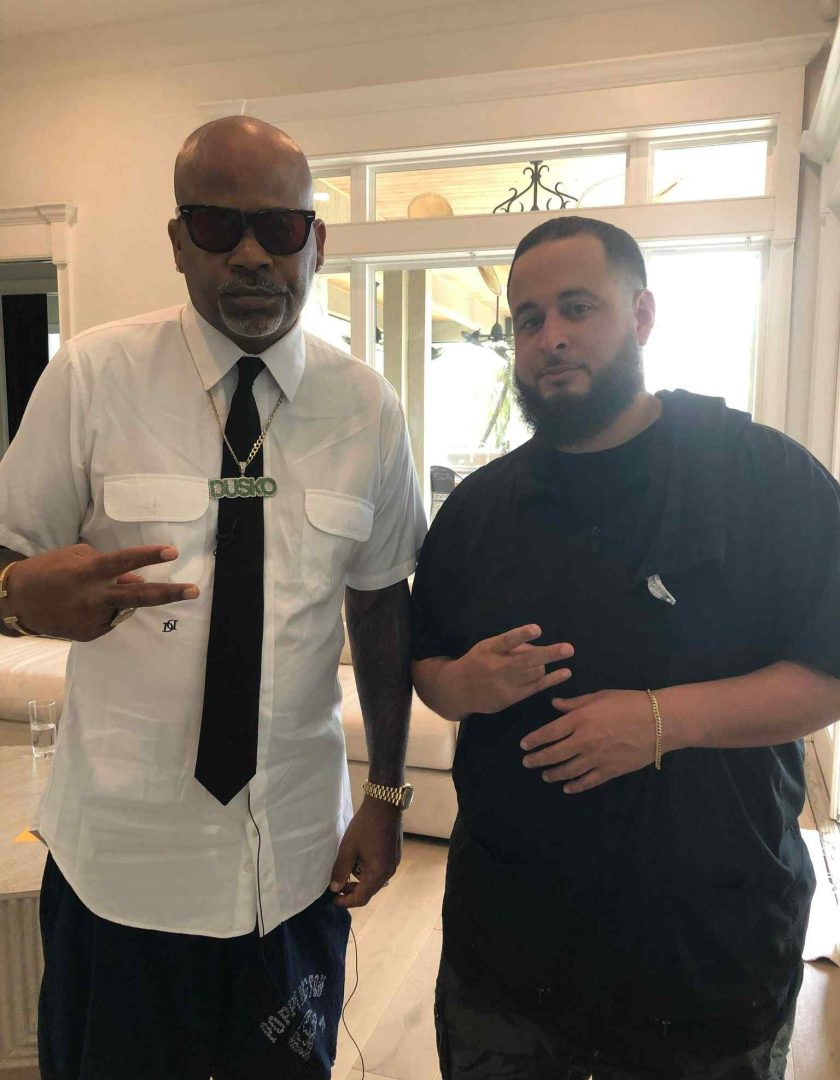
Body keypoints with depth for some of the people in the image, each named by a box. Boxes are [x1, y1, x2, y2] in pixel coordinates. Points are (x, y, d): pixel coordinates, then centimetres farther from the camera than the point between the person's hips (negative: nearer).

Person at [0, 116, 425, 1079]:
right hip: (121, 853, -1)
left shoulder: (366, 406, -3)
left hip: (299, 857, 2)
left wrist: (386, 792, 2)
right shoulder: (92, 376, -9)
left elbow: (381, 602, 3)